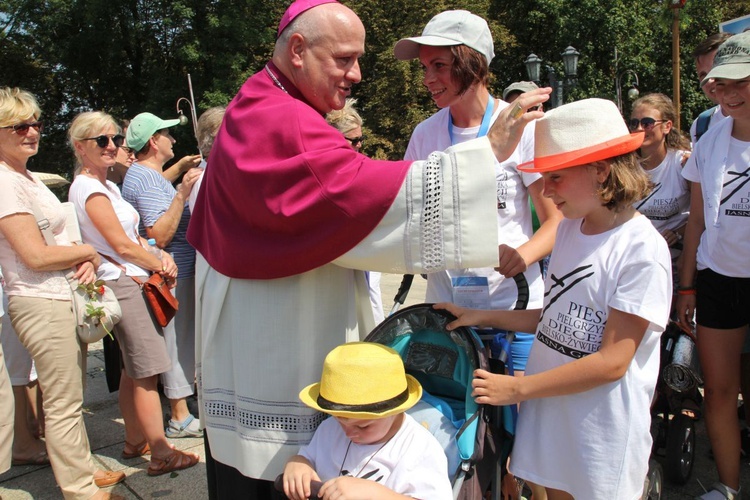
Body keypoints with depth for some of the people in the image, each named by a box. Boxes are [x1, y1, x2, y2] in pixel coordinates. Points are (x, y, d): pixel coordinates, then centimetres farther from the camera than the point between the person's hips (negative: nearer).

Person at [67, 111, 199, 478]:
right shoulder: (88, 189, -12)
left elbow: (133, 237, 16)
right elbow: (122, 245, -14)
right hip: (123, 285, -10)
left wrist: (159, 257, -2)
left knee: (132, 371, 16)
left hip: (132, 283, 10)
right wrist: (162, 266, -3)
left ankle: (135, 441, 28)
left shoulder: (107, 186, 17)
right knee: (147, 372, -7)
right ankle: (161, 455, -1)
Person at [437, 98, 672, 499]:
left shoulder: (642, 250, -19)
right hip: (548, 410, 6)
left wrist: (517, 389, -18)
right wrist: (482, 317, 3)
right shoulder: (569, 227, 2)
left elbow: (612, 362, -20)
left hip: (603, 426, -6)